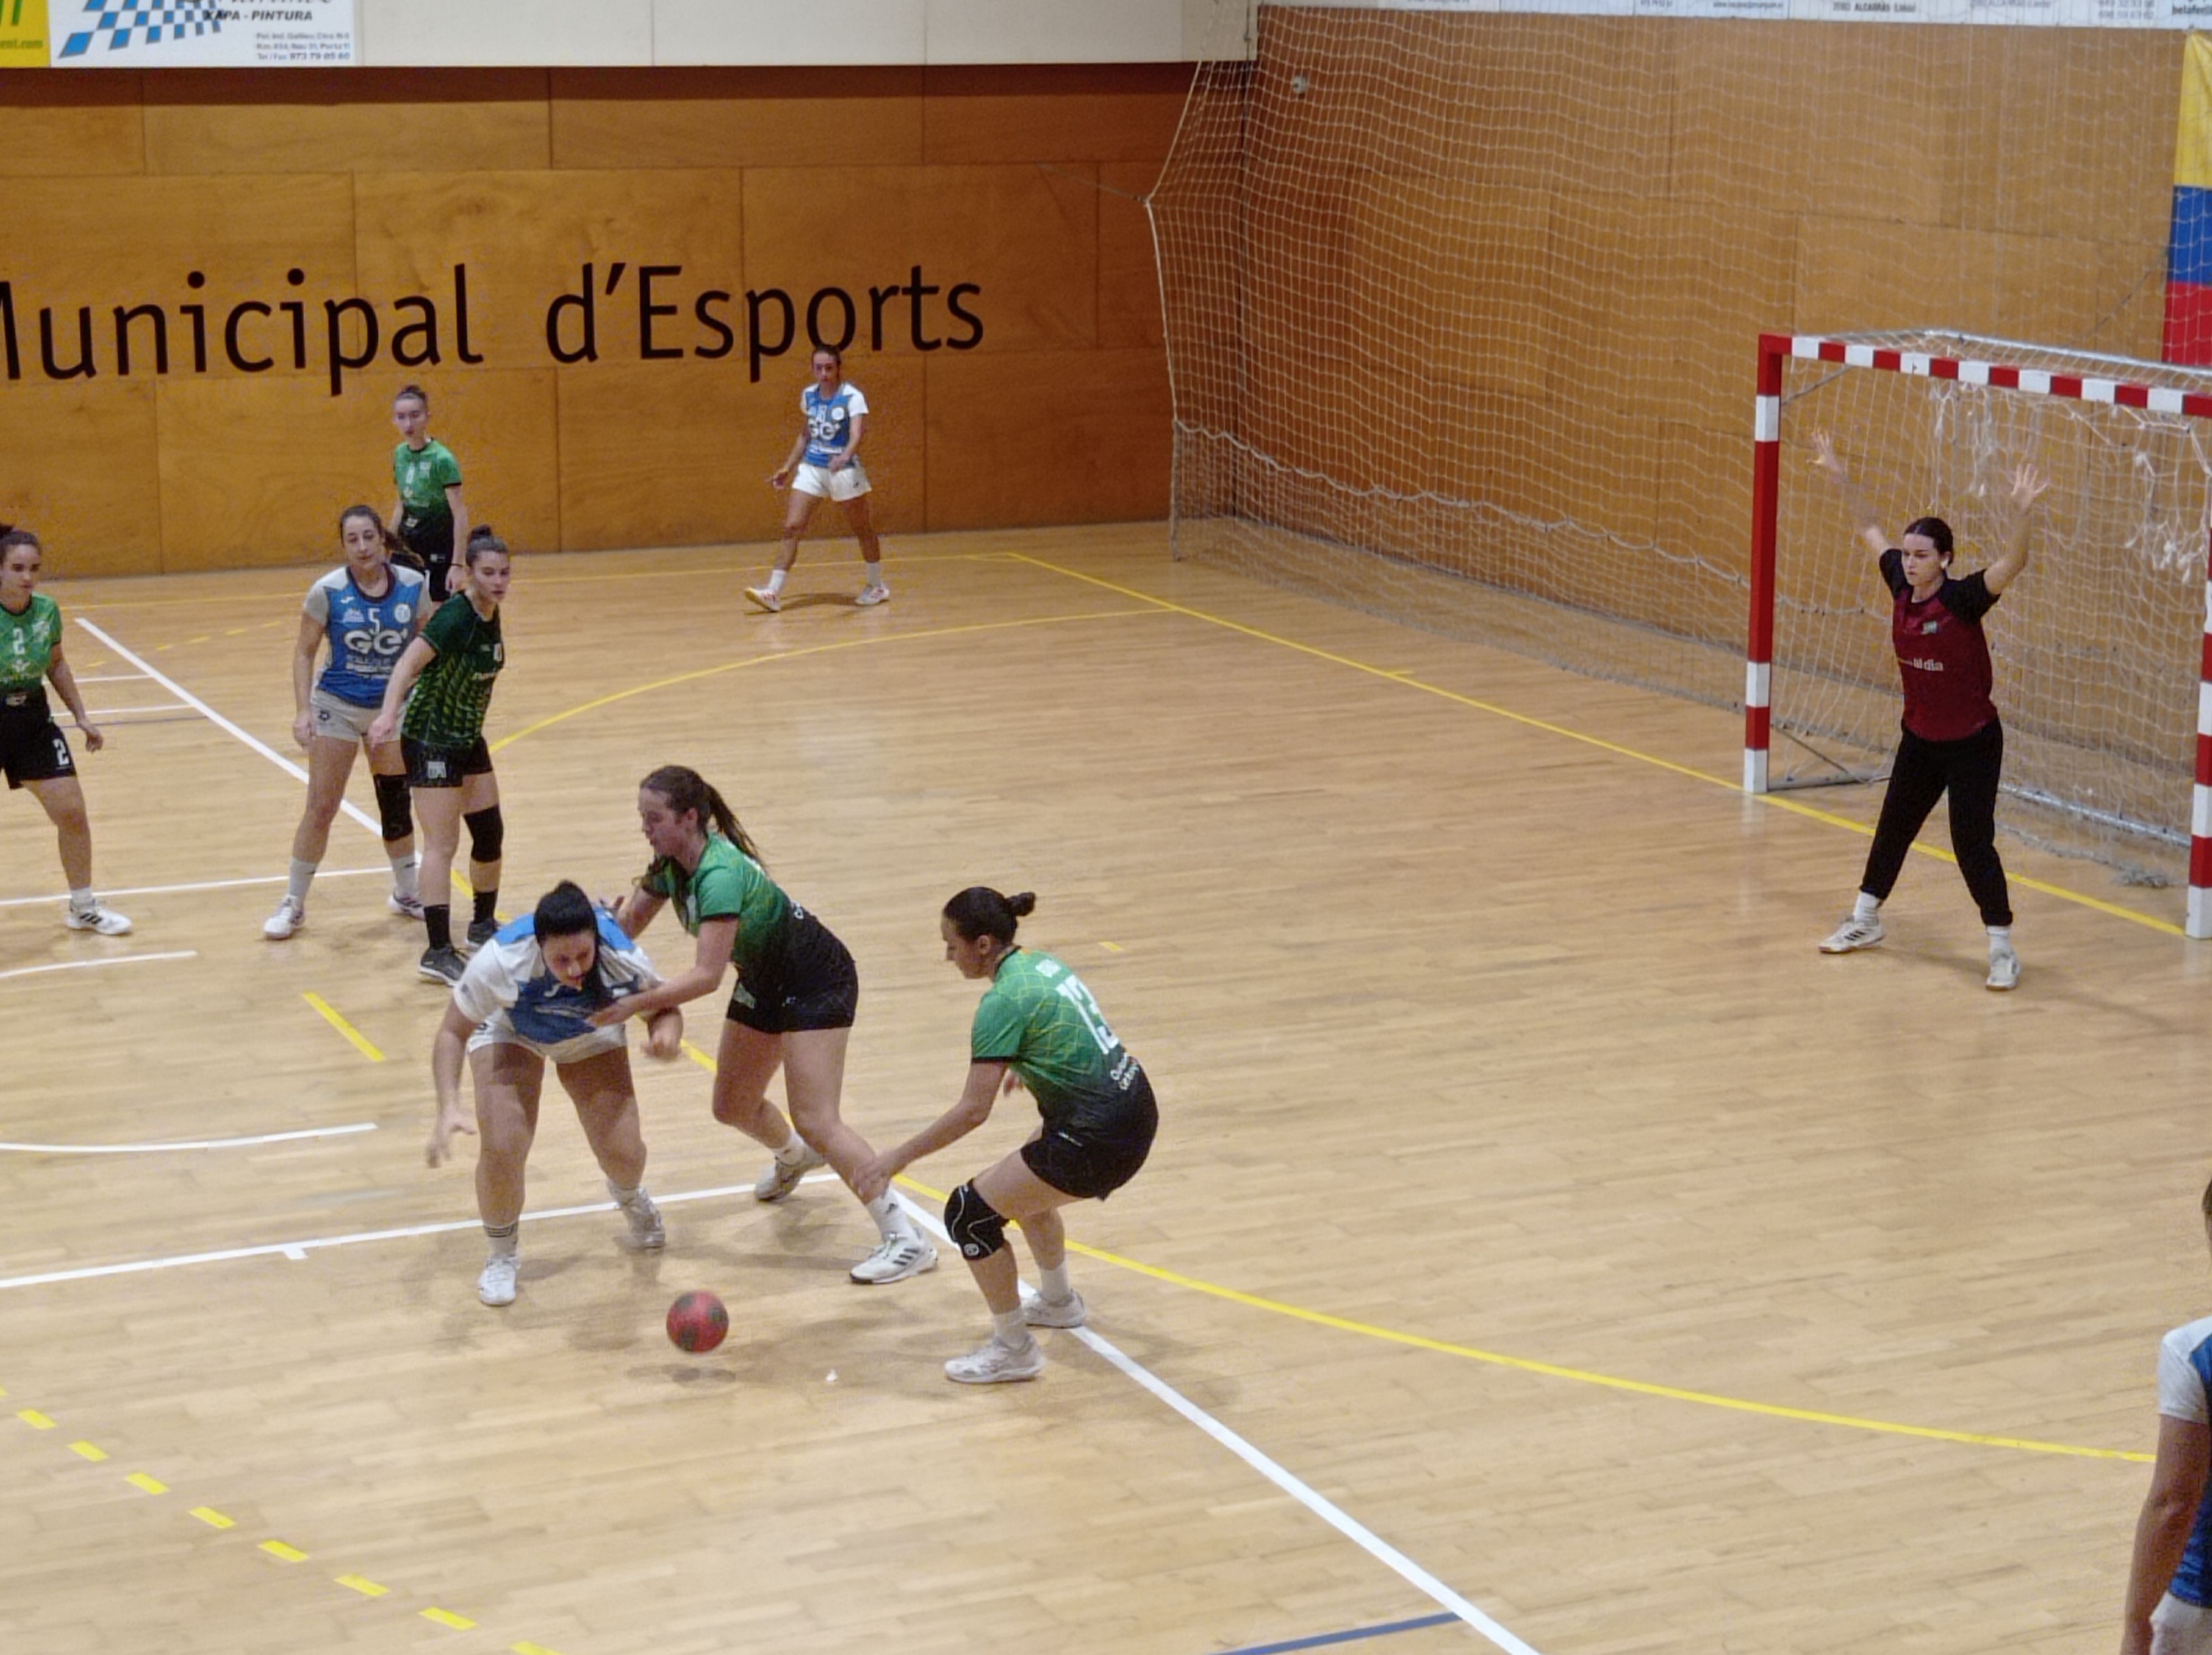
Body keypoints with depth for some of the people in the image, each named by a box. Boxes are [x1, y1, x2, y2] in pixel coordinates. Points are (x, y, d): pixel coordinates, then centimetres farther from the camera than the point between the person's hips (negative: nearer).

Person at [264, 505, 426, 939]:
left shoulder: (413, 586, -8)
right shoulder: (328, 591, -13)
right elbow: (305, 652, -6)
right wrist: (303, 710, -14)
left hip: (394, 707, 2)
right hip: (337, 707, -2)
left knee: (396, 804, 12)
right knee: (321, 809, -2)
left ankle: (407, 894, 32)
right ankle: (293, 905, 11)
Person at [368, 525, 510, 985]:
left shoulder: (491, 616, 2)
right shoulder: (455, 619, -23)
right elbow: (408, 663, -35)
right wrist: (389, 713, -50)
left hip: (468, 739, 8)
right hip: (431, 741, -8)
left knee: (490, 835, 13)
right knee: (442, 844, -13)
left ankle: (484, 925, 31)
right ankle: (438, 952, -15)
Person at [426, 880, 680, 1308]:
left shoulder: (624, 961, -37)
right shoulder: (501, 960, -41)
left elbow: (663, 1008, -16)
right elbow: (452, 1034, -28)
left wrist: (666, 1033, -41)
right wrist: (449, 1109, -41)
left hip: (591, 1036, 2)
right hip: (509, 1032, -2)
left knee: (623, 1152, -4)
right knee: (502, 1149, -19)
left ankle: (629, 1195, 38)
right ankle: (501, 1257, 11)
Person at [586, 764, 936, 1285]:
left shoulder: (719, 874, -32)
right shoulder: (670, 865, -6)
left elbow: (707, 976, -37)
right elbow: (628, 925, 6)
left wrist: (633, 1005, -39)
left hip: (816, 982, -9)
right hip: (763, 982, 9)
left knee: (815, 1120, -16)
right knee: (733, 1107, 16)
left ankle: (906, 1241, -12)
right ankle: (793, 1158, 51)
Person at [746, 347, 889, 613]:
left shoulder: (853, 397, -13)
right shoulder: (808, 396, 4)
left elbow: (857, 434, -28)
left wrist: (845, 456, -47)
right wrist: (788, 467, 17)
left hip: (844, 469, -5)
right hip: (811, 468, 5)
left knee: (863, 530, 9)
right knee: (791, 527, -7)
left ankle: (877, 587, 29)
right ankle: (774, 593, -11)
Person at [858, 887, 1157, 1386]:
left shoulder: (1003, 1001, -18)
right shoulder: (1042, 964, 7)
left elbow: (973, 1111, -21)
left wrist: (898, 1159, -14)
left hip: (1101, 1143, -10)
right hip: (1135, 1106, 10)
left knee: (970, 1214, -2)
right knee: (1025, 1184, 32)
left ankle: (1013, 1350, 9)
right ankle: (1058, 1302, 50)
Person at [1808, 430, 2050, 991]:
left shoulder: (1963, 599, -21)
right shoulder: (1901, 588, -5)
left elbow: (2011, 565, -37)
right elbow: (1871, 530, 9)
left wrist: (2021, 514, -53)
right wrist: (1841, 478, 9)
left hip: (1972, 744, -7)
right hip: (1920, 739, 7)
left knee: (1972, 842, -7)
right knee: (1893, 828, 19)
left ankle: (2003, 947, 2)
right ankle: (1865, 921, 36)